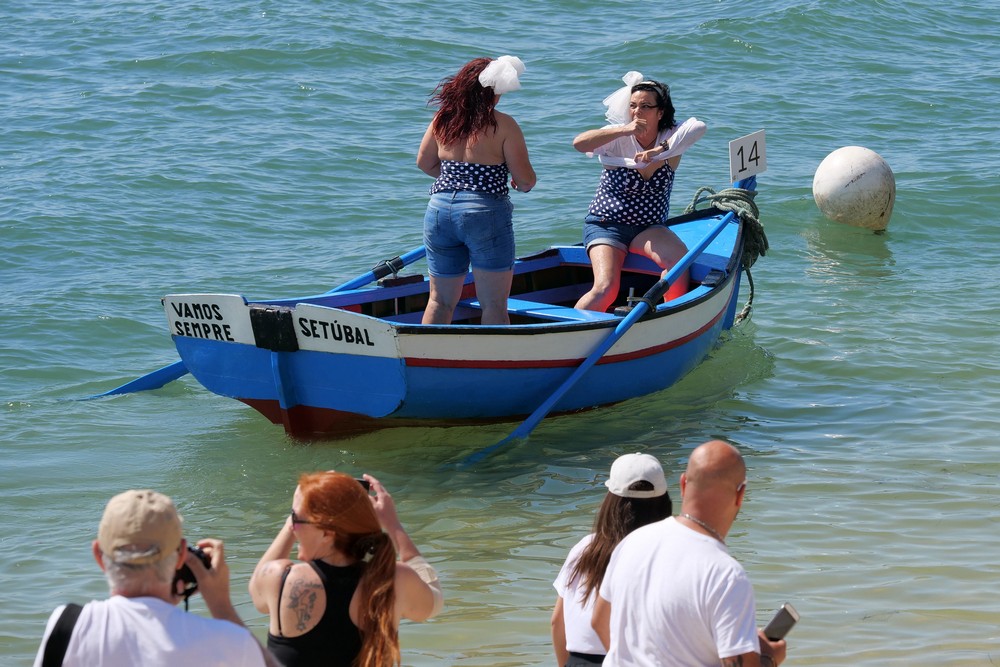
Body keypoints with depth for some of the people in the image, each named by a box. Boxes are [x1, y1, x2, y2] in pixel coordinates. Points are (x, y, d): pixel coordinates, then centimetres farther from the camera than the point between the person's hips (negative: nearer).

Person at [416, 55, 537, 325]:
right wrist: (520, 184, 14)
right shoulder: (503, 125, -9)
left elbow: (424, 163, 17)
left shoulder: (442, 119, 5)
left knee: (440, 302, 15)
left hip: (439, 211, 5)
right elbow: (526, 179, -8)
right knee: (493, 304, 2)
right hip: (485, 213, -5)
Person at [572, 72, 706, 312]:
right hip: (606, 226, -2)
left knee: (680, 258, -28)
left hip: (649, 228, 3)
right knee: (606, 289, -24)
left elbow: (698, 127, -26)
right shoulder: (618, 137, -10)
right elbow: (579, 143, -27)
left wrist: (659, 151, -37)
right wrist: (624, 130, -31)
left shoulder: (671, 137, -4)